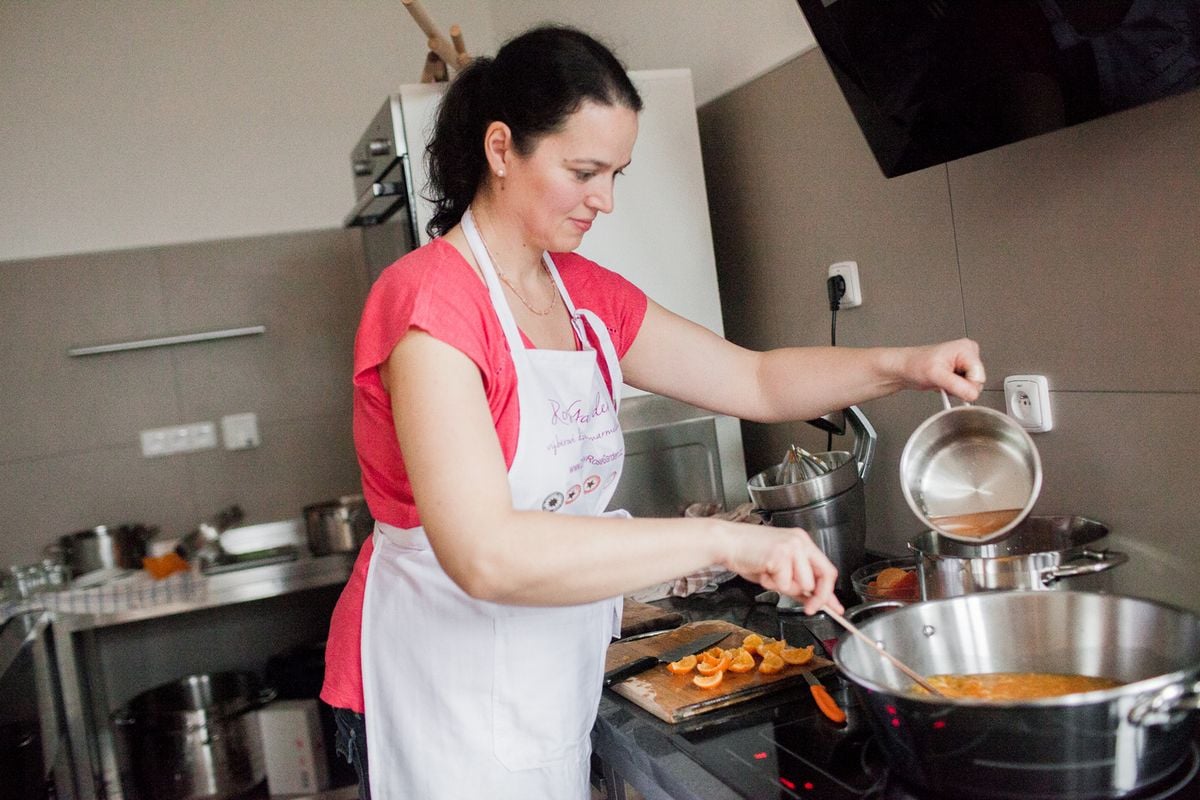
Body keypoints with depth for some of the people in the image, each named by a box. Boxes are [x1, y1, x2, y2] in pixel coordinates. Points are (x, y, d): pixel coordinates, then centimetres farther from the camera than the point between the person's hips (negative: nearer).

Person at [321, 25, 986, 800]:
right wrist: (722, 540, -32)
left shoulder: (587, 294, 3)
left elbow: (757, 380, 8)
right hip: (444, 696, -7)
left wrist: (903, 365, -7)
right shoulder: (430, 301, -21)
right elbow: (485, 553, -32)